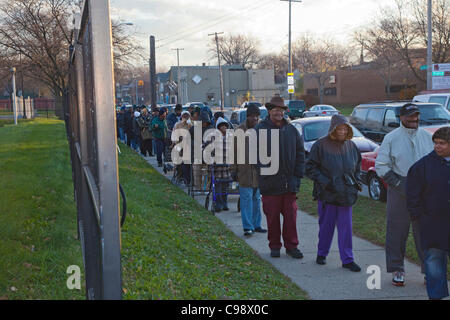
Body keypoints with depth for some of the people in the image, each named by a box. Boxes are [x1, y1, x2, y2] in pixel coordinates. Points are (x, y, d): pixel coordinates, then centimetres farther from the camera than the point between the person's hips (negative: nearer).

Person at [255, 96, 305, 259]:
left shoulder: (291, 130, 10)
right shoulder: (260, 129, -1)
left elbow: (300, 153, 12)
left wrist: (298, 175, 4)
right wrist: (264, 170, -14)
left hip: (289, 182, 3)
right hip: (270, 183, -3)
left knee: (291, 215, 5)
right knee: (272, 216, 5)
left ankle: (291, 246, 16)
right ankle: (274, 246, 19)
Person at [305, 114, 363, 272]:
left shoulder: (351, 146, 8)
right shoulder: (321, 145, -7)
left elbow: (357, 166, 23)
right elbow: (310, 168, -7)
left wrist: (357, 182, 10)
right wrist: (324, 182, -15)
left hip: (346, 194, 3)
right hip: (326, 194, -3)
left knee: (346, 226, 2)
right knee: (326, 225, 7)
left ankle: (347, 259, 7)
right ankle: (321, 253, 26)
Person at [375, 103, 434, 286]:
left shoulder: (427, 136, 9)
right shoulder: (391, 138, 0)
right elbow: (380, 166, -2)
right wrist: (399, 184, -11)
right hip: (399, 191, -2)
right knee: (397, 231, 2)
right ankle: (397, 271, 14)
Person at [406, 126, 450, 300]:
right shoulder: (423, 165, -1)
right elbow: (413, 194, 2)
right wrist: (418, 215, -3)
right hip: (432, 222, -1)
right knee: (434, 259, 3)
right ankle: (436, 294, 13)